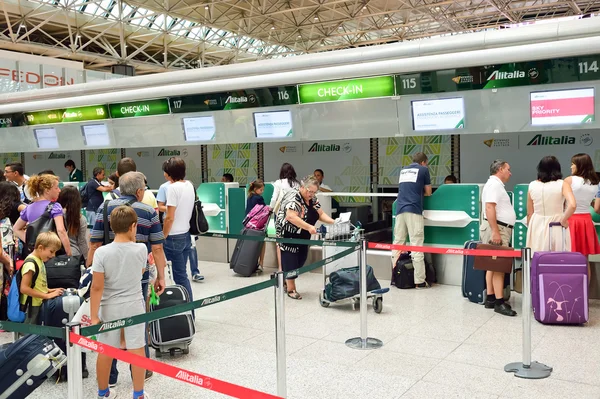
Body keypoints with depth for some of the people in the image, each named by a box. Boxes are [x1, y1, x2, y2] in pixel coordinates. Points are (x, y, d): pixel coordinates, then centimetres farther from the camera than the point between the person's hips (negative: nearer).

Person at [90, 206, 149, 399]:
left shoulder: (101, 252, -14)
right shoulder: (141, 249, -11)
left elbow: (97, 287, -14)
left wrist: (94, 316, -8)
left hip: (109, 308, 0)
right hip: (134, 306, 0)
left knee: (105, 352, 14)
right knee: (137, 351, 9)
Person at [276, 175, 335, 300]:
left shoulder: (312, 199, 4)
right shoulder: (293, 197, -23)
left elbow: (320, 214, 5)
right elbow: (291, 217, -34)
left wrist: (333, 222, -12)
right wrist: (309, 227, -38)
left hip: (302, 237, 8)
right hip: (288, 235, -8)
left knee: (300, 260, 8)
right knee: (290, 261, -4)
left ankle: (286, 281, 23)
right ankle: (291, 289, 6)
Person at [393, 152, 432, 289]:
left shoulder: (403, 170, 23)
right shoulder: (423, 170, 8)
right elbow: (428, 193, 13)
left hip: (400, 209, 5)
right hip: (414, 209, -5)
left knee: (398, 243, 6)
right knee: (416, 244, -8)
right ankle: (419, 281, -9)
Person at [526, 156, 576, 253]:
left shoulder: (532, 185, 1)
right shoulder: (562, 184, -6)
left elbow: (529, 213, 5)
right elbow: (572, 205, -23)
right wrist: (564, 220, -9)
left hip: (537, 226, 2)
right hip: (557, 226, -2)